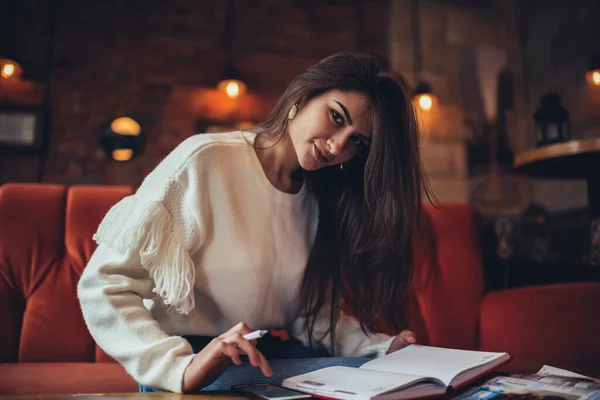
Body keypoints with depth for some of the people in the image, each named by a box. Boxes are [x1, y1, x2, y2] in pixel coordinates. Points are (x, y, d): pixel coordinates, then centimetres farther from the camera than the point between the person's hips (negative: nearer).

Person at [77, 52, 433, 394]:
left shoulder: (322, 200, 4)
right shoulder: (206, 161, -14)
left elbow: (310, 312, 5)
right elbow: (104, 287, -17)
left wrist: (384, 349, -10)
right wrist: (180, 368, -30)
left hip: (271, 355, 6)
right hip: (200, 372, -5)